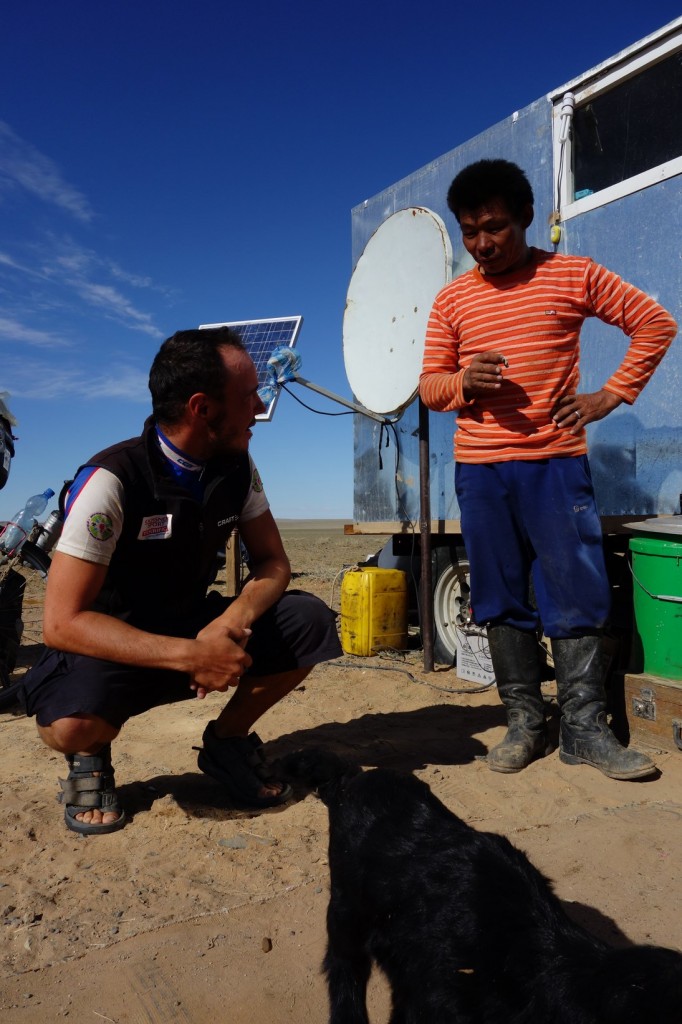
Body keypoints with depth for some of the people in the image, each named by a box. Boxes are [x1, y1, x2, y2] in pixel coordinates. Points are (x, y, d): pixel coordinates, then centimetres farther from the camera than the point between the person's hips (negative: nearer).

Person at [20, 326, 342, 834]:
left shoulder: (237, 468, -6)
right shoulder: (111, 480, -25)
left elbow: (272, 562, -3)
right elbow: (63, 621, -28)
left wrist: (233, 622, -25)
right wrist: (189, 655, -36)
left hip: (195, 628, 5)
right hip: (118, 649, -5)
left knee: (310, 622, -16)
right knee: (73, 719, -37)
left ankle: (227, 740, 8)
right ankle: (91, 757, 2)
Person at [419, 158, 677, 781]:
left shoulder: (574, 276, 4)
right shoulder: (452, 300, 9)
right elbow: (430, 386, 9)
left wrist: (612, 394, 1)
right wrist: (464, 383, -13)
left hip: (556, 462, -2)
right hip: (479, 470, 2)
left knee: (576, 595, -2)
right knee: (502, 601, 5)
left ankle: (585, 729, 11)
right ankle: (524, 723, 17)